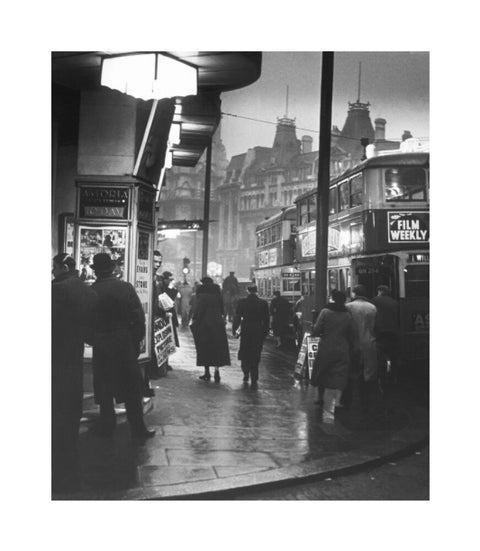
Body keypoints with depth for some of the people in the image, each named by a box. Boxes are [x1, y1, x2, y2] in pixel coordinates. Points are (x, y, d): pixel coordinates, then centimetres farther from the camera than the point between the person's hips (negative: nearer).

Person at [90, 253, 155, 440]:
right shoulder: (126, 287, -7)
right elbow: (139, 317, -8)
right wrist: (137, 340, 2)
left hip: (100, 346, 0)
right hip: (125, 344, 0)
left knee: (104, 387, 12)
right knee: (132, 387, 7)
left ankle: (106, 426, 17)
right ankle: (138, 428, 11)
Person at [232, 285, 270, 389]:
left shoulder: (242, 302, -6)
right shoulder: (263, 303, -3)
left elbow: (237, 317, -3)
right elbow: (267, 319, 2)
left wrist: (234, 329, 7)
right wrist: (265, 332, 11)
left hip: (245, 331, -1)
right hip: (259, 333, 1)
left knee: (244, 354, 14)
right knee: (255, 356, 8)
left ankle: (246, 377, 2)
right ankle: (254, 380, 6)